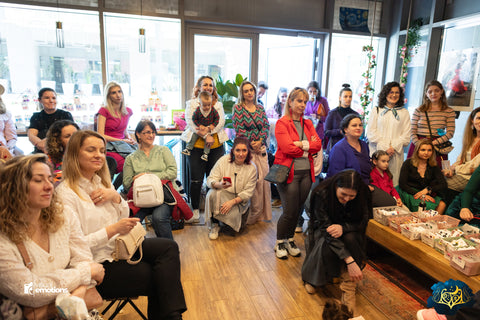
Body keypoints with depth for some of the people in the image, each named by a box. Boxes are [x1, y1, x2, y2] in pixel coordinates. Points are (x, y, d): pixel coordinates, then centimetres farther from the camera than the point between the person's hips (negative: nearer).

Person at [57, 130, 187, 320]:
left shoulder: (101, 182, 10)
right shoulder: (66, 193, -15)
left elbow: (124, 217, 15)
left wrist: (115, 196, -4)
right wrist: (113, 229, -25)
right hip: (99, 265, -7)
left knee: (169, 247, -15)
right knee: (158, 277, -20)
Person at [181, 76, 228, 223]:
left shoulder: (218, 104, 16)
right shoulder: (191, 103, 8)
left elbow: (221, 121, 1)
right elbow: (191, 123, -6)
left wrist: (209, 129, -17)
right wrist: (205, 136, -17)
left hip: (216, 146, 2)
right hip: (196, 146, -2)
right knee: (196, 179, -1)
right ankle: (195, 211, 9)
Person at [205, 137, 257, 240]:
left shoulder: (252, 168, -8)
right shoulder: (223, 160, -9)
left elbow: (248, 192, -9)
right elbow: (210, 180, -9)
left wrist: (232, 202, -23)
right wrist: (219, 184, -32)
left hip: (239, 200, 1)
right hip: (223, 194, 0)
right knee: (212, 193, -32)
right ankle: (215, 225, -11)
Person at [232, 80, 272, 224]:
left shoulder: (260, 109, 15)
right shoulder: (238, 108, 0)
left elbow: (266, 126, 6)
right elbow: (239, 129, -8)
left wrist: (259, 141, -10)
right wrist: (252, 144, -10)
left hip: (261, 148, 5)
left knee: (263, 178, 3)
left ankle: (260, 213, 16)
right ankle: (248, 216, 1)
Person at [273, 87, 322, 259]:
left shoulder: (308, 124, 15)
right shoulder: (282, 123, -4)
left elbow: (318, 144, 3)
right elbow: (287, 148, -15)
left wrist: (301, 144, -12)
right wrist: (308, 146, -4)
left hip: (306, 172, 6)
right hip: (288, 172, -6)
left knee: (298, 210, 10)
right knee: (289, 211, -2)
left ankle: (290, 239, 30)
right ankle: (280, 242, 19)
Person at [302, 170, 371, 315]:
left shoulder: (362, 194, -22)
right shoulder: (321, 194, -32)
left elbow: (363, 222, -14)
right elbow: (326, 228, -34)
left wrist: (343, 227, -37)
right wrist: (349, 261, -41)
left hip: (348, 230, 2)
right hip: (323, 228, -2)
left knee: (351, 238, -32)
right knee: (326, 246, -33)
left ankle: (349, 289, -20)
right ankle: (312, 279, 0)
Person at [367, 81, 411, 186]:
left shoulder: (404, 113, 14)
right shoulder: (376, 111, 11)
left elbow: (406, 136, 6)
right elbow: (371, 133, 1)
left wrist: (394, 147, -9)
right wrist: (385, 148, -9)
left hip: (396, 153, 1)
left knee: (393, 182, -2)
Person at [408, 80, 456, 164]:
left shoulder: (449, 112, 7)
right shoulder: (418, 110, 6)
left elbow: (450, 133, -1)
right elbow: (412, 132, 3)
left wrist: (433, 143, -13)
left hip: (437, 147, 0)